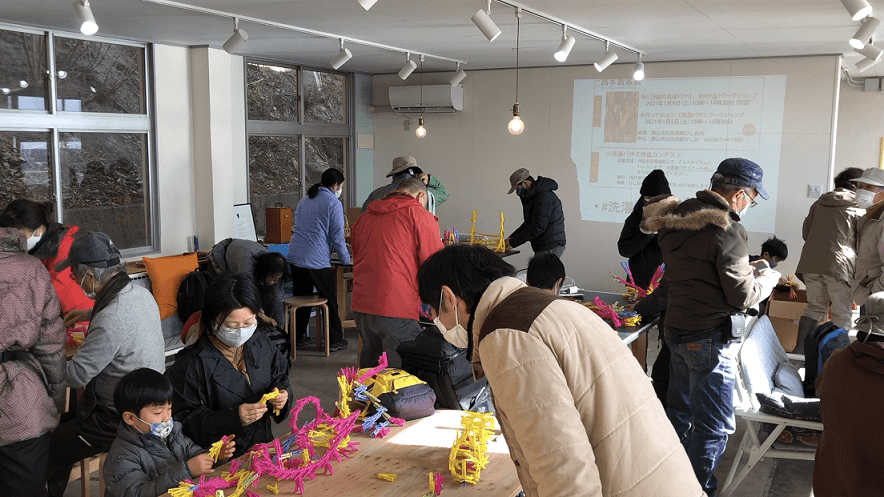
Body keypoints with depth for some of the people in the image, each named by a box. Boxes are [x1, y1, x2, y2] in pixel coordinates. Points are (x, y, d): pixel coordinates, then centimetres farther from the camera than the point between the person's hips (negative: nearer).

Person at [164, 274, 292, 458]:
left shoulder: (262, 345, 7)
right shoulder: (192, 363, -11)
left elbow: (280, 379, 24)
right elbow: (184, 421, -12)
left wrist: (281, 393, 0)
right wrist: (233, 418, -22)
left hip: (263, 446, 5)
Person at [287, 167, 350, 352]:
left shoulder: (304, 201, 18)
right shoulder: (333, 204, -5)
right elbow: (337, 236, -8)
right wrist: (346, 259, 5)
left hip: (295, 255, 7)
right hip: (317, 260, -7)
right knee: (330, 301, 5)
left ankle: (298, 337, 24)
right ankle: (335, 341, 11)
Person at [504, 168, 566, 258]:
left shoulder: (544, 197, -18)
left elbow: (538, 228, -23)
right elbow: (528, 224, 22)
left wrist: (513, 243, -18)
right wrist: (511, 238, 10)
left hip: (550, 248, -10)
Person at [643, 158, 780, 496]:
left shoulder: (676, 220, 5)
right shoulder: (725, 229, -20)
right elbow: (742, 296, -16)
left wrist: (744, 267, 15)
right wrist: (768, 278, 2)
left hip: (676, 328, 9)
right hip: (710, 337, -9)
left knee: (680, 411, 22)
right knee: (713, 427, 2)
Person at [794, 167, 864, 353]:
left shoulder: (819, 204, 13)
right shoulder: (859, 209, 0)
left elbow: (805, 232, 20)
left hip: (811, 262, 5)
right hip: (840, 265, -5)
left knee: (815, 307, 16)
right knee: (843, 314, 5)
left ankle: (799, 348, 10)